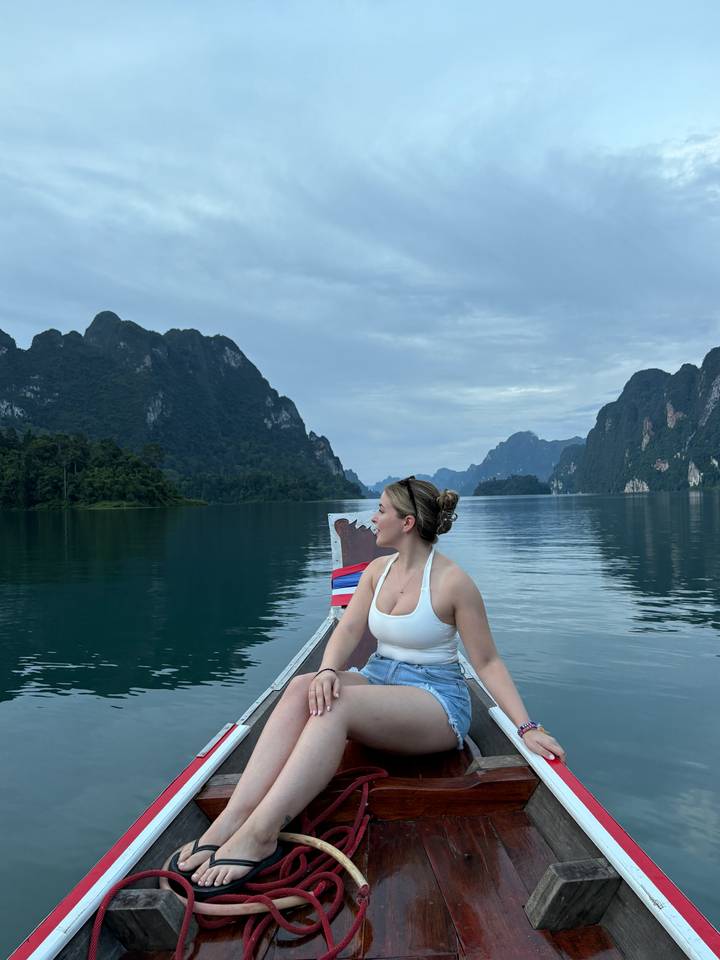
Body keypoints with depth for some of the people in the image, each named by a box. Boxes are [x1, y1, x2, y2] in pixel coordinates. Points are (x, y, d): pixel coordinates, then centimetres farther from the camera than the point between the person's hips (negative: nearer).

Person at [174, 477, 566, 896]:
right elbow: (348, 630, -2)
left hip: (437, 699, -6)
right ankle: (233, 818, -34)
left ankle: (260, 834, -41)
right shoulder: (377, 570, 7)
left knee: (338, 704, -34)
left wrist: (527, 726, -18)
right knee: (302, 688, -25)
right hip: (379, 679, 6)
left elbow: (488, 662, -9)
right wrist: (328, 670, -23)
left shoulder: (452, 581, -12)